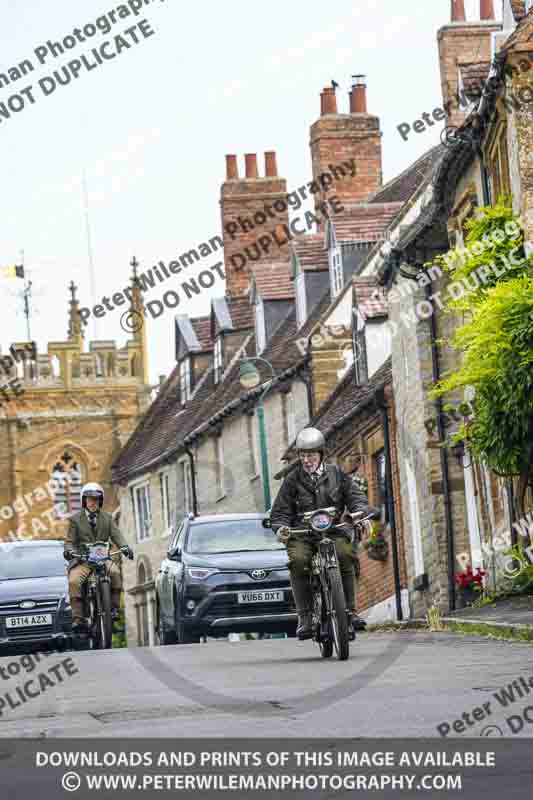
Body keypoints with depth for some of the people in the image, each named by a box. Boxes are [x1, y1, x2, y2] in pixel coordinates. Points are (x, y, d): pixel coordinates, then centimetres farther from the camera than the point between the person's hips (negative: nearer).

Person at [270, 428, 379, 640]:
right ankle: (305, 616, -24)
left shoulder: (337, 475, 10)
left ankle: (349, 611, -21)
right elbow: (280, 511, 10)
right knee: (298, 560, -31)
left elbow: (355, 497, 6)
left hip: (333, 531, 0)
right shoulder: (292, 479, 10)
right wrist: (280, 527, -11)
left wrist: (361, 512, -16)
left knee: (345, 555, -30)